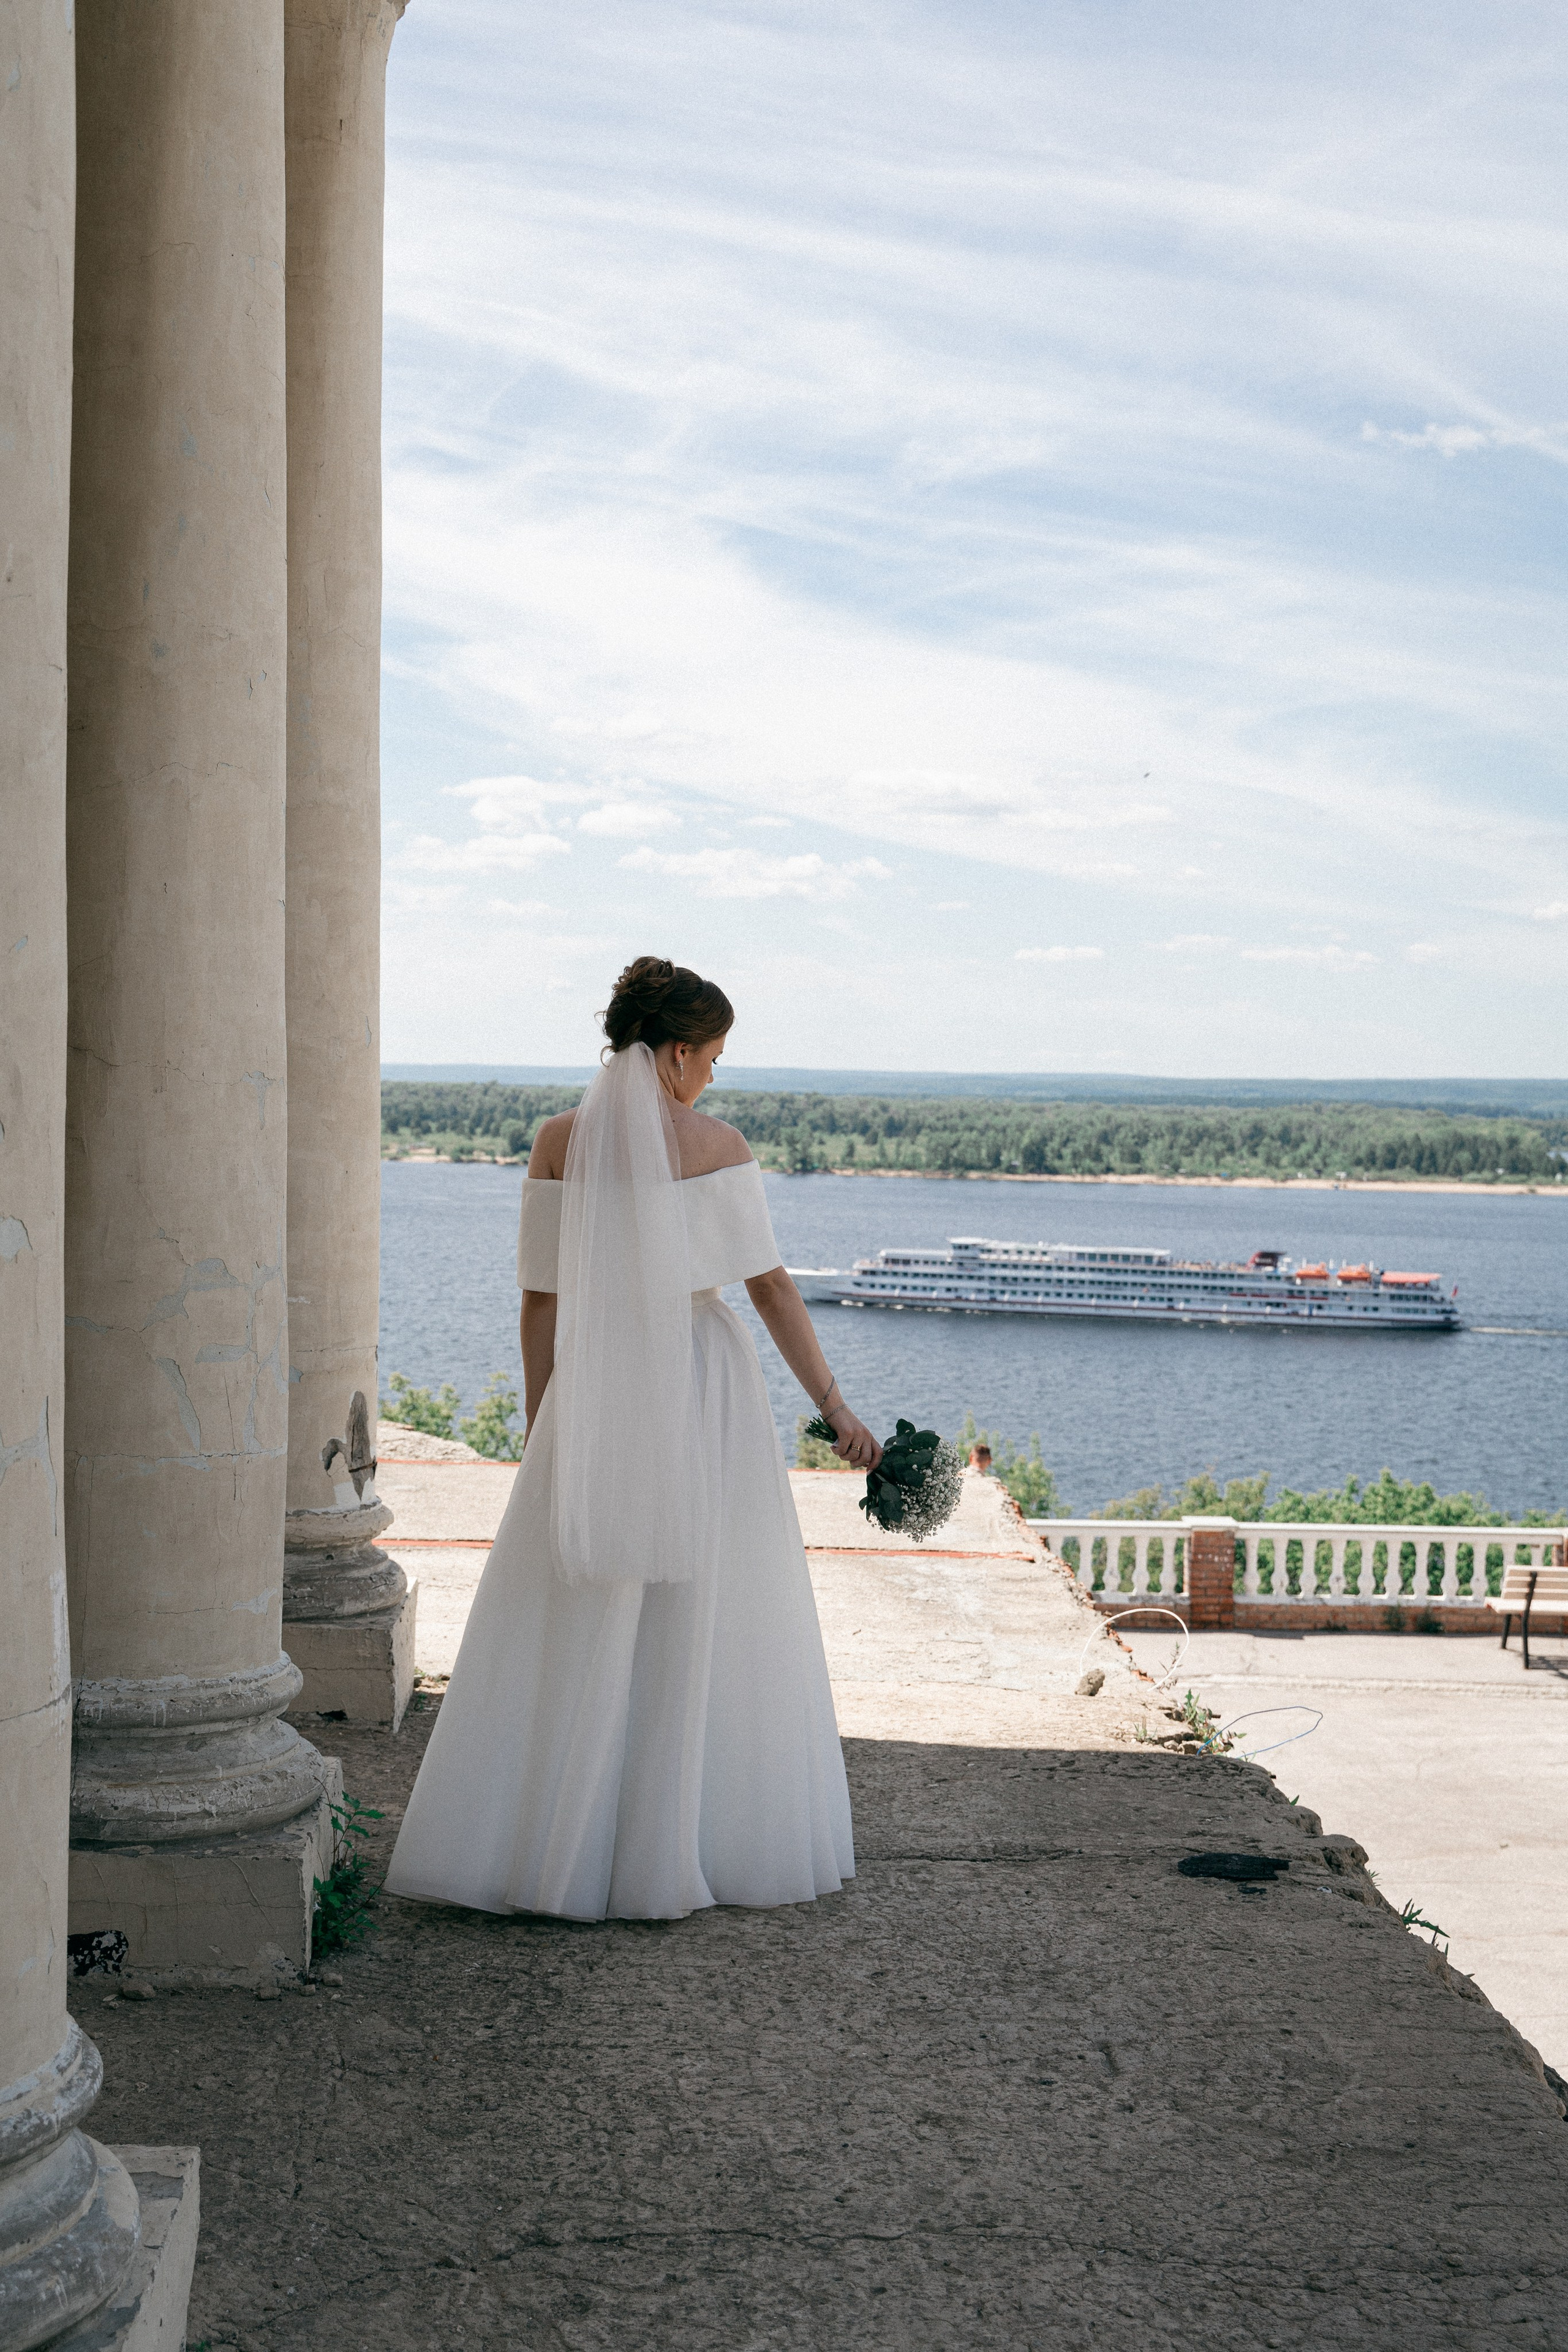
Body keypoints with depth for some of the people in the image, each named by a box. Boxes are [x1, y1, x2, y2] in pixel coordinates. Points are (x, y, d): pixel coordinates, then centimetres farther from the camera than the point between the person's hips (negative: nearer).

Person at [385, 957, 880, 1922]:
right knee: (708, 1623, 8)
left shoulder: (559, 1143, -2)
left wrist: (540, 1434, 7)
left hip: (596, 1389, 1)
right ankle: (713, 1841, 15)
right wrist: (834, 1406, -1)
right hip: (704, 1386, -1)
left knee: (571, 1630, 8)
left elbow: (542, 1303, 0)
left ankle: (553, 1847, 10)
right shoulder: (716, 1144, -6)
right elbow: (771, 1284, -6)